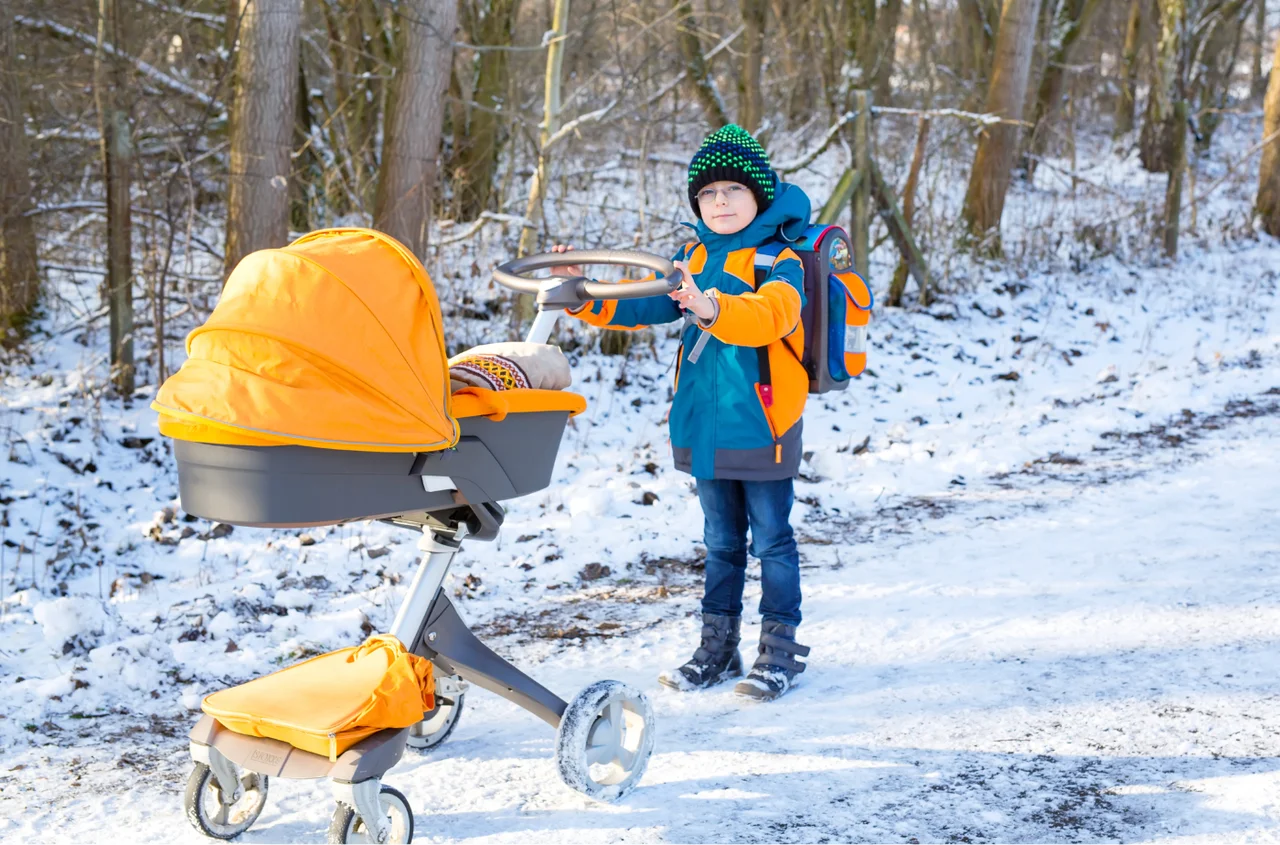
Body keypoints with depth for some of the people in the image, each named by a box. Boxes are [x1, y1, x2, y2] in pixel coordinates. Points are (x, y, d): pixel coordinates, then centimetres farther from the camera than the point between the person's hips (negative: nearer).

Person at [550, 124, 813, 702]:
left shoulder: (779, 262, -10)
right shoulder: (694, 259, 10)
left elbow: (769, 315, -30)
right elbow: (645, 306, 12)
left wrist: (712, 308, -48)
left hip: (761, 426, -6)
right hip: (705, 426, 6)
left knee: (771, 539, 3)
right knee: (721, 540, 16)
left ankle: (779, 649, 12)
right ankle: (717, 647, 25)